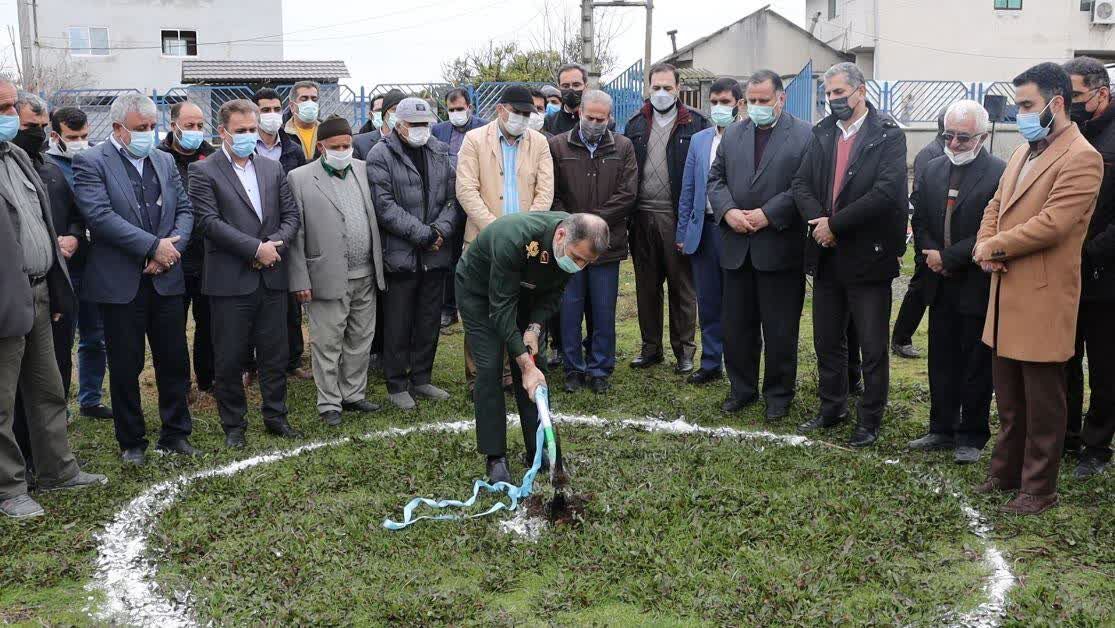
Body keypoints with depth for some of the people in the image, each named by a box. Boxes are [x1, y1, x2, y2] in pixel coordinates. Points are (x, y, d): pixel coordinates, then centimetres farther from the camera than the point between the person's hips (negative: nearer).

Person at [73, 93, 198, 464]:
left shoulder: (164, 161, 12)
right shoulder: (91, 163, -5)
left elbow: (185, 209, 9)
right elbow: (100, 216, -17)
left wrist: (172, 246, -10)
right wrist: (153, 246, -19)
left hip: (166, 279, 4)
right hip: (120, 284, -4)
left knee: (174, 361, 8)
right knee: (126, 367, 6)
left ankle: (176, 434, 22)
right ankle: (131, 441, 20)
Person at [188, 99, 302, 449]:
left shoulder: (273, 169, 12)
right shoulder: (204, 172, -3)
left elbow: (291, 215, 9)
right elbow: (210, 222, -14)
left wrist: (276, 244, -10)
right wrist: (256, 248, -17)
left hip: (271, 277, 4)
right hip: (230, 280, -4)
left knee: (275, 354, 11)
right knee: (229, 358, 5)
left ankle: (275, 416, 26)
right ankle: (233, 425, 18)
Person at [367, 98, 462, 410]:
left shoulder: (440, 153, 11)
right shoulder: (381, 156, -6)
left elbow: (453, 197, 8)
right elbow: (385, 206, -13)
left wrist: (441, 229, -10)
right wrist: (421, 233, -17)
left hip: (436, 253, 5)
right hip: (401, 253, -5)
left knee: (429, 322, 13)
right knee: (399, 324, 3)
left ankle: (421, 379, 26)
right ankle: (396, 385, 15)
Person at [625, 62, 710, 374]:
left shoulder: (696, 124, 0)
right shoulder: (636, 124, 11)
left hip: (678, 217, -3)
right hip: (643, 216, 4)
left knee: (682, 285, 5)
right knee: (646, 286, 10)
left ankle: (684, 349, 15)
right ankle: (651, 347, 22)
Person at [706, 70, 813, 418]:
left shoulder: (804, 135, -4)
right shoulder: (732, 134, 12)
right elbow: (715, 178, 11)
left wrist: (768, 214, -17)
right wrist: (728, 211, -7)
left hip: (780, 248, -4)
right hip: (736, 248, 5)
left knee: (780, 330, 4)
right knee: (737, 325, 11)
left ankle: (779, 393, 19)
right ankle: (742, 388, 25)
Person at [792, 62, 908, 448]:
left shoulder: (888, 136, -8)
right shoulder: (822, 134, 9)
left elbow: (887, 191, -20)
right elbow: (801, 184, 4)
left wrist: (835, 223, -19)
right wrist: (817, 221, -15)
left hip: (868, 257, -5)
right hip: (827, 256, 6)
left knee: (873, 347, 4)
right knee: (827, 341, 16)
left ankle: (870, 420, 18)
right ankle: (832, 409, 32)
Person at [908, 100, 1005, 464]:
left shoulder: (999, 174, -12)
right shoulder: (931, 171, 7)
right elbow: (919, 221, 9)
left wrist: (948, 257, -16)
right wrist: (930, 255, -8)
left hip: (977, 287, -5)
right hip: (941, 285, 6)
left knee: (976, 366, 6)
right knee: (941, 363, 13)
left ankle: (971, 436, 17)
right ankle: (942, 430, 25)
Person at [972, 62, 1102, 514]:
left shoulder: (1081, 158, -14)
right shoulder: (1022, 152, 14)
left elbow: (1052, 223, -22)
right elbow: (996, 205, 17)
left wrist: (993, 246, -12)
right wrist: (986, 247, -3)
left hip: (1043, 299, -8)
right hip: (1007, 293, 9)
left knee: (1042, 402, 4)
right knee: (1009, 399, 19)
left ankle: (1039, 489, 15)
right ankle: (1007, 472, 32)